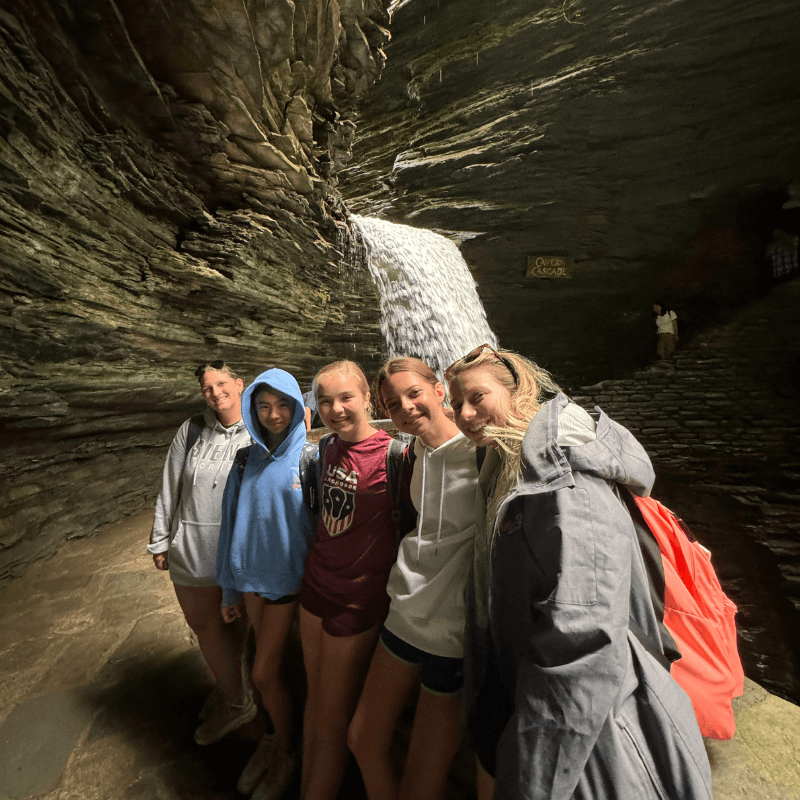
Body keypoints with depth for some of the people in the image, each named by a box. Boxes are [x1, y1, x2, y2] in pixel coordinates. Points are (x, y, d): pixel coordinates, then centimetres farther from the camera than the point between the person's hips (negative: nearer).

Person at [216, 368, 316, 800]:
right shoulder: (246, 460, 0)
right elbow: (232, 521, 5)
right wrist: (230, 590, 9)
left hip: (289, 579, -4)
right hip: (252, 577, 4)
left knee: (264, 672, 4)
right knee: (270, 665, 17)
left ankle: (286, 751, 31)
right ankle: (276, 738, 42)